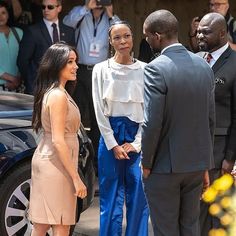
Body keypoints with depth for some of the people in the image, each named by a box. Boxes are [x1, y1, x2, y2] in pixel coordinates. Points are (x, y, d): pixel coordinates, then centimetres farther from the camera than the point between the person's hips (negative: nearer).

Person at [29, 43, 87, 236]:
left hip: (44, 160, 10)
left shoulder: (51, 92, 14)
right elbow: (58, 141, -21)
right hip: (56, 164, -10)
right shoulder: (58, 96, -16)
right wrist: (76, 178, -19)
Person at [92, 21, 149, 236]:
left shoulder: (144, 70, 1)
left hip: (137, 137, 0)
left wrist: (136, 143, -5)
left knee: (139, 198, 2)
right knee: (111, 196, 4)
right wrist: (113, 144, -5)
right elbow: (100, 110, 0)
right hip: (110, 135, 0)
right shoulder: (101, 69, 1)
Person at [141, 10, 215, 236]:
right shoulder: (203, 66, 3)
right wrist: (205, 165, 15)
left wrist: (146, 163, -6)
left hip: (165, 166, -6)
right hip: (197, 163, 6)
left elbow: (152, 123, -19)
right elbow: (210, 119, 7)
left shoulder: (156, 69, -17)